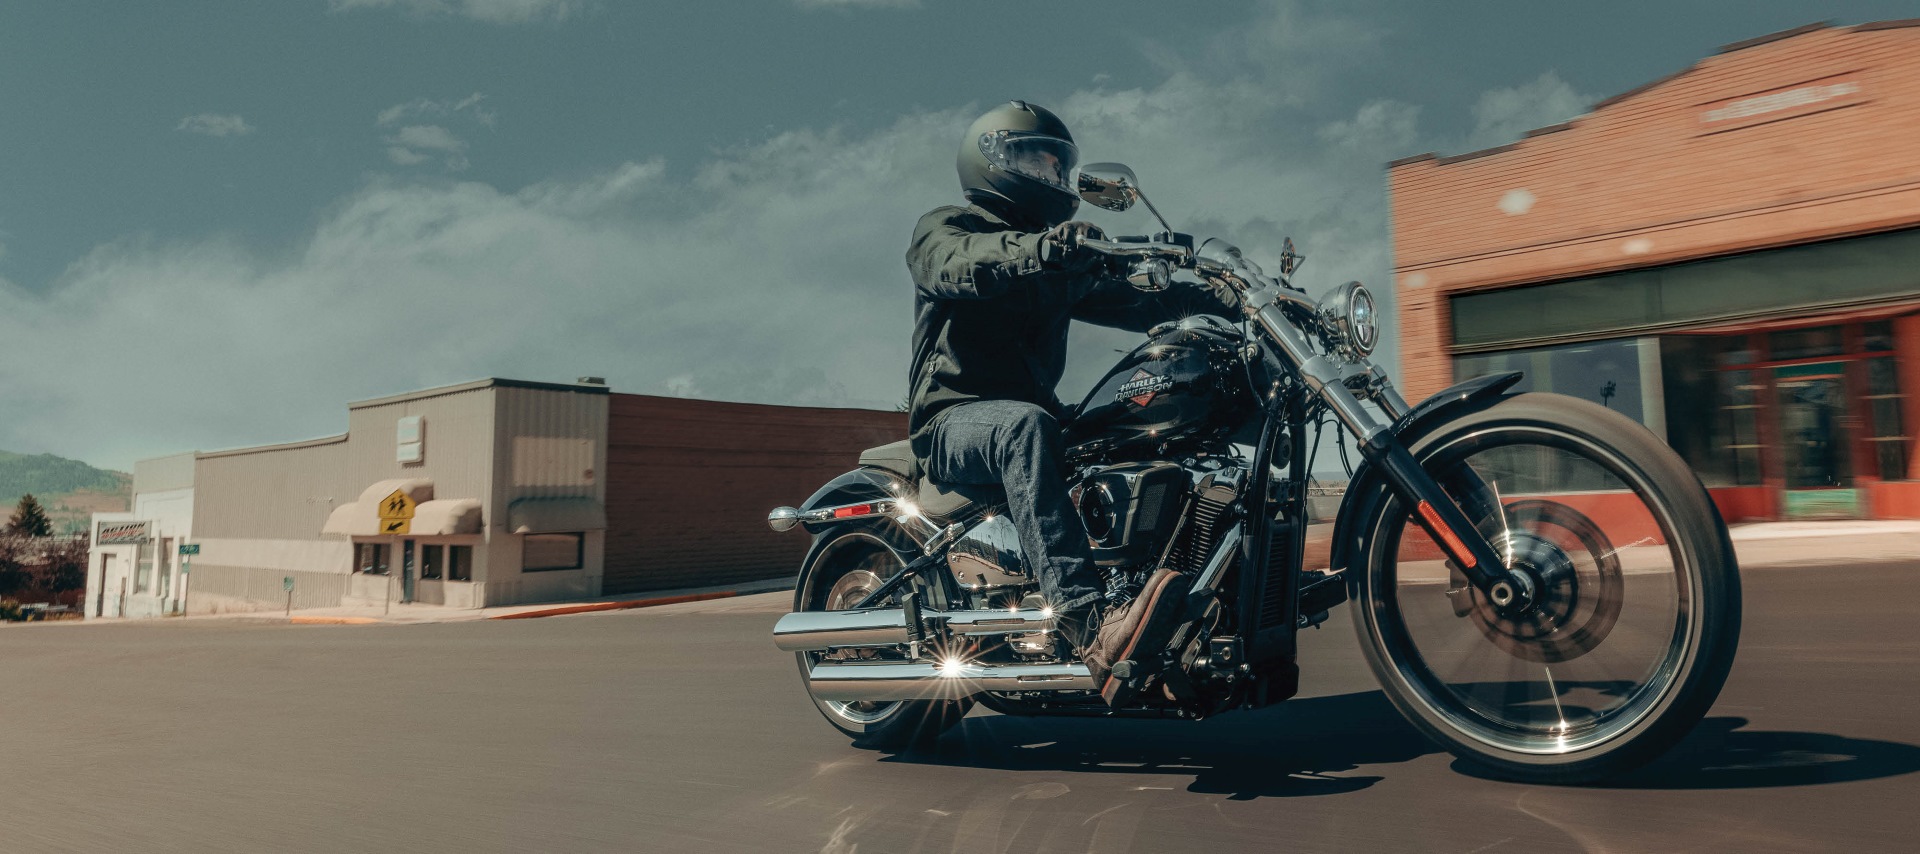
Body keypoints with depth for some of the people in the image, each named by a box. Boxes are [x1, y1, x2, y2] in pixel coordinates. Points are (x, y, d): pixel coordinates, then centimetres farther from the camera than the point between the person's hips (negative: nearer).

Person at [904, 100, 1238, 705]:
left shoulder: (1063, 256, 27)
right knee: (1026, 428, -40)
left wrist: (1204, 296, -2)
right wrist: (1039, 249, -39)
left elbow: (1131, 303, 16)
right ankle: (1094, 627, -54)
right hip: (954, 419, -7)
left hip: (1030, 412, 7)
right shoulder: (943, 229, 5)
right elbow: (962, 266, -20)